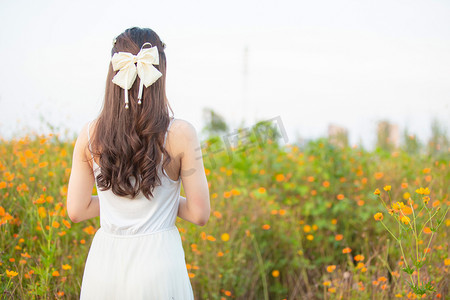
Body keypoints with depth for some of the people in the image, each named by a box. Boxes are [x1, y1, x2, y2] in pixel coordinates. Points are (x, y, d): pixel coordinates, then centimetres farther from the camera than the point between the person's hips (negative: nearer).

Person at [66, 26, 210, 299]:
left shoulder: (91, 135, -3)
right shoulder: (181, 134, -11)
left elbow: (76, 211, 3)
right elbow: (200, 214, -7)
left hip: (104, 261, 3)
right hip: (158, 261, -2)